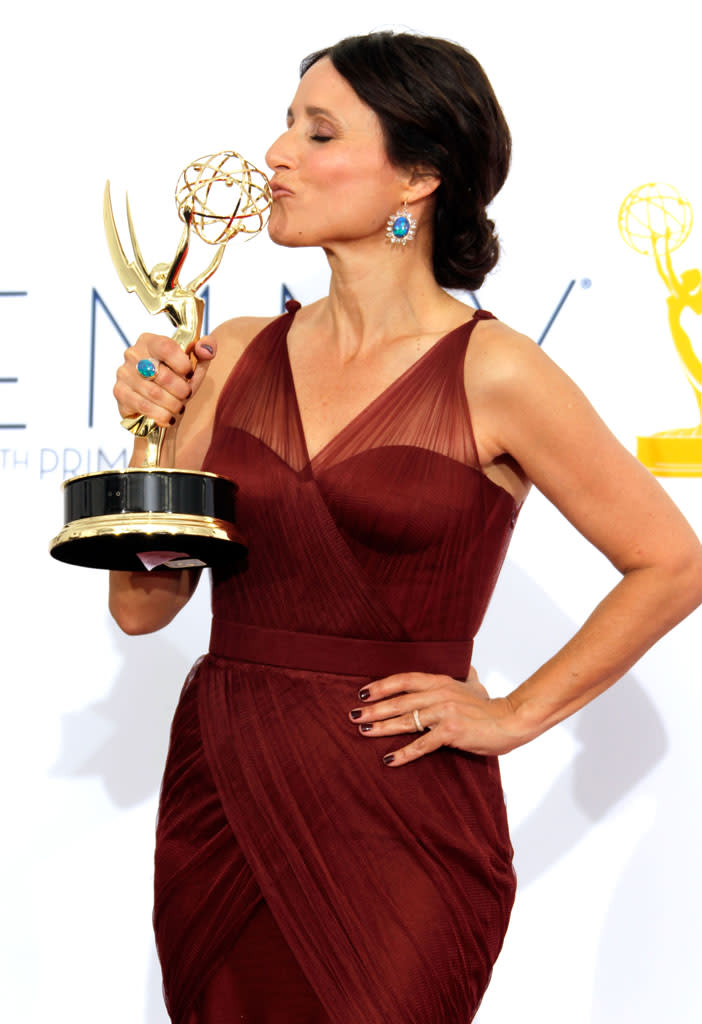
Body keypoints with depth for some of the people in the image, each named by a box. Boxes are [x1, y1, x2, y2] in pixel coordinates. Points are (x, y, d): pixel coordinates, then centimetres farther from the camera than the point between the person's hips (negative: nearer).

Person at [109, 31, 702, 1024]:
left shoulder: (492, 373, -8)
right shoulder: (236, 357, 5)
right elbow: (143, 604, 6)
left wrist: (513, 715, -2)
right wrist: (153, 434, -6)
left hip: (399, 818, -4)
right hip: (216, 793, 5)